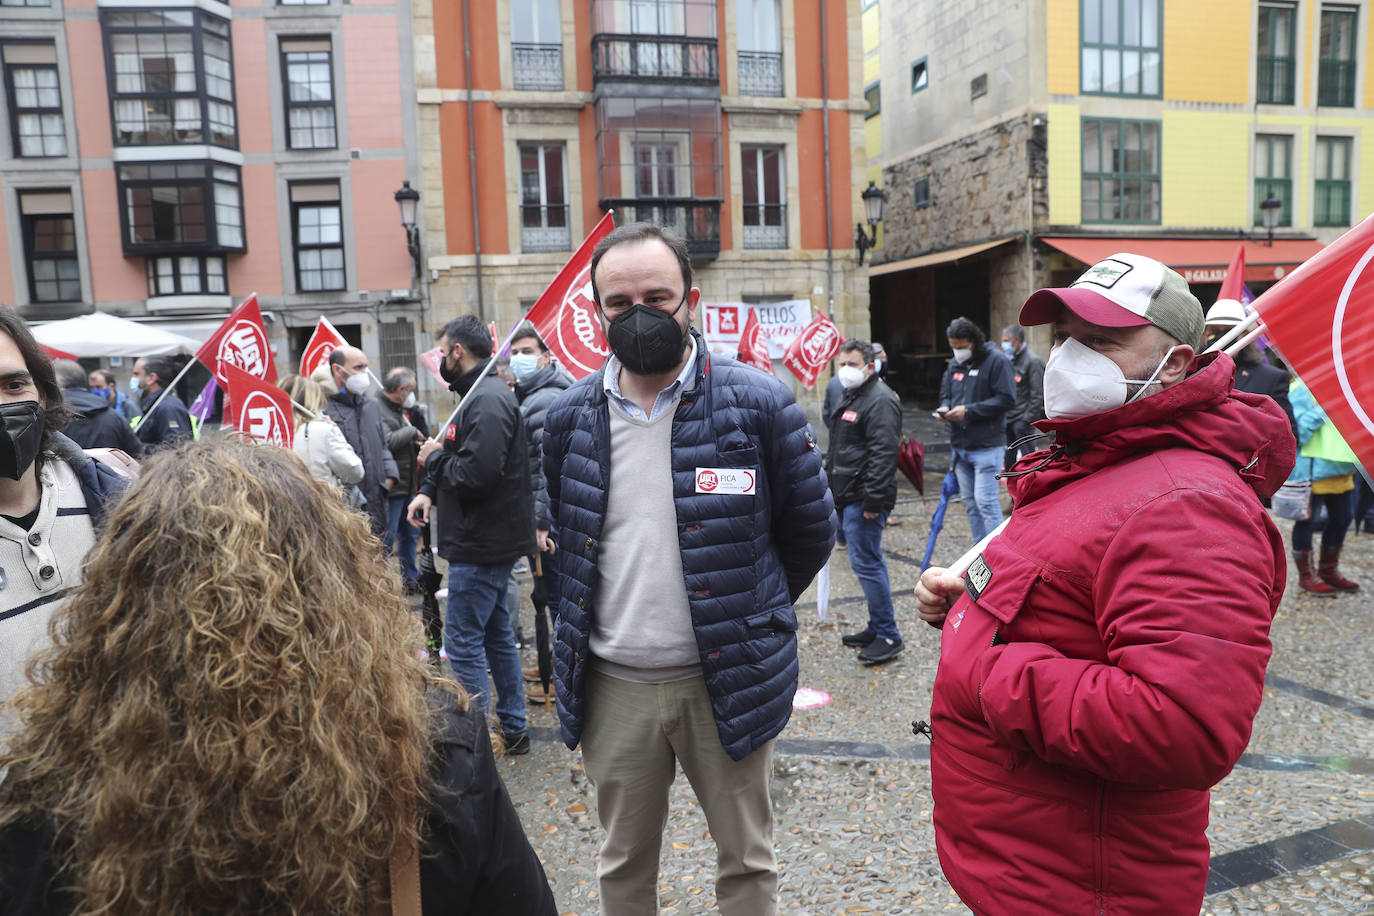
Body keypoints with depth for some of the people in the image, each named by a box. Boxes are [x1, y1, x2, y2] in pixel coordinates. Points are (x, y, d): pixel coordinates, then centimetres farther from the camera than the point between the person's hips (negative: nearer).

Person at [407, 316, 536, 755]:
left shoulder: (487, 401, -19)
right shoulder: (484, 394, 15)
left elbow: (477, 474, -29)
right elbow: (462, 465, 17)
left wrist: (434, 458, -11)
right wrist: (429, 490, 0)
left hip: (481, 544, -11)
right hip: (491, 539, 11)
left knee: (463, 641, -2)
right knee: (497, 634, 17)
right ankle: (513, 730, 27)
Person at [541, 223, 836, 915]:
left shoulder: (757, 403, -9)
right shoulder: (569, 417, 1)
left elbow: (810, 530, 1)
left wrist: (748, 615, 5)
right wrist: (586, 624, 12)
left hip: (727, 679, -2)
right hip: (612, 685, 3)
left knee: (746, 859, 16)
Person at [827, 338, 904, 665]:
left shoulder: (879, 400, -15)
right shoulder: (850, 398, 18)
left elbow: (883, 454, -22)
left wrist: (873, 498, -25)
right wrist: (830, 479, 25)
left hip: (864, 499, -11)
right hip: (848, 496, 11)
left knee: (865, 563, -9)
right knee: (868, 562, 15)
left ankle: (888, 636, 0)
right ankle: (877, 628, 25)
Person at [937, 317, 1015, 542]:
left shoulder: (997, 361, -9)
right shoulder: (954, 363, 12)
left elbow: (1006, 399, -16)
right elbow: (946, 393, 22)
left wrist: (968, 411, -19)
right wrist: (944, 407, -2)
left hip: (986, 447, -7)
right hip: (959, 446, 7)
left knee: (985, 501, -9)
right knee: (970, 502, 13)